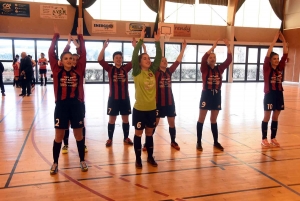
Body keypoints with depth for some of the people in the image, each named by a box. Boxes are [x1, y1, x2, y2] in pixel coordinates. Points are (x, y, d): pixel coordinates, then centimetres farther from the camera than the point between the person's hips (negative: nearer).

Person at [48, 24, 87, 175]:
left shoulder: (78, 71, 2)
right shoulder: (57, 71, 0)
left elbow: (83, 54, -2)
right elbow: (51, 53, -5)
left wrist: (80, 36, -2)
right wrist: (56, 35, -4)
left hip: (76, 105, 1)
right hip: (61, 105, 0)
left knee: (78, 134, 11)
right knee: (59, 136, 8)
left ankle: (82, 161, 24)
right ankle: (55, 163, 23)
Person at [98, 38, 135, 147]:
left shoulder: (126, 68, 3)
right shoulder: (110, 68, -1)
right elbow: (100, 60, -12)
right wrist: (104, 47, -22)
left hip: (125, 98, 2)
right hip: (113, 98, -2)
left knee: (125, 119, 10)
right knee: (112, 119, 6)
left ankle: (126, 138, 24)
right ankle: (110, 139, 18)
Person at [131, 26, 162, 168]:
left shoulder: (153, 71, 4)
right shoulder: (137, 73, -8)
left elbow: (158, 57, -1)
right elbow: (134, 56, -19)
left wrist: (157, 41, -8)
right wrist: (141, 40, -21)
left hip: (151, 108, 4)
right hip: (139, 109, -4)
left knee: (149, 133, 15)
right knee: (138, 133, 8)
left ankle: (150, 157, 28)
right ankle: (138, 159, 20)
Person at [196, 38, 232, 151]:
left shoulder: (219, 69, 5)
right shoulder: (204, 69, -6)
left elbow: (229, 60, -3)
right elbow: (203, 59, -24)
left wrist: (228, 47, -12)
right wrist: (213, 47, -24)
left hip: (217, 95, 4)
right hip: (206, 95, -4)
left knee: (214, 120, 14)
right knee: (201, 119, 3)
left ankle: (216, 142, 23)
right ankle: (199, 142, 11)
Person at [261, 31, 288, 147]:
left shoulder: (280, 68, 6)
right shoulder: (267, 68, -7)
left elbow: (285, 54, 1)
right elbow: (268, 54, -17)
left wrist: (283, 40, -5)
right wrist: (275, 40, -17)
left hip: (279, 95, 5)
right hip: (269, 95, -5)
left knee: (275, 118, 12)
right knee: (266, 118, 3)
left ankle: (273, 138, 22)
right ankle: (264, 139, 12)